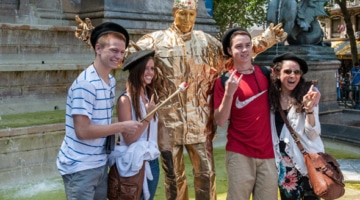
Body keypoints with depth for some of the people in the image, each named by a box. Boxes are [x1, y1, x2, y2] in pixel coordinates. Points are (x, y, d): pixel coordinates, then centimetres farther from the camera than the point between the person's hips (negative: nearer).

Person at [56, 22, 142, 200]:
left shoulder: (111, 81, 6)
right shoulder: (86, 84, -21)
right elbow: (82, 131, -24)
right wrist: (122, 127, -18)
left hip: (100, 163, 8)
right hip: (80, 167, -8)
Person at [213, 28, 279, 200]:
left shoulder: (265, 73, 5)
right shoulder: (224, 81, -5)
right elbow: (220, 121, -9)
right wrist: (229, 93, -21)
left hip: (268, 151, 3)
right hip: (239, 153, -3)